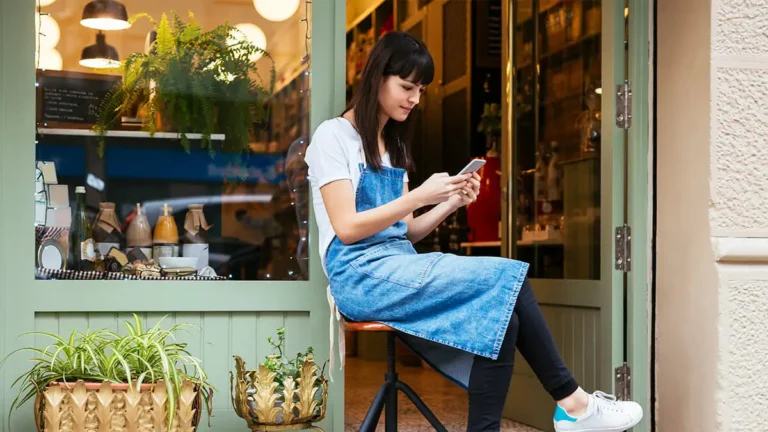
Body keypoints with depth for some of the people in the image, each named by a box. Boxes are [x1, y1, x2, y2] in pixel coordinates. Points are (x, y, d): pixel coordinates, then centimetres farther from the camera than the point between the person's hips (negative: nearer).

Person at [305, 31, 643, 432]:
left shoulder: (393, 145, 21)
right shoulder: (333, 136, -2)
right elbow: (347, 228, -12)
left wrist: (451, 203, 0)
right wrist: (419, 196, -17)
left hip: (399, 267, 7)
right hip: (361, 278, -7)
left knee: (498, 319, -22)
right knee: (506, 277, -21)